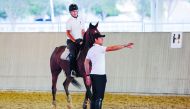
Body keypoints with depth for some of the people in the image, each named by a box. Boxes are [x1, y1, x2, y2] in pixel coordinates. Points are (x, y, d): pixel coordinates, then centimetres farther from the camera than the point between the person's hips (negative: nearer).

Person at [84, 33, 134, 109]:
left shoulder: (91, 50, 14)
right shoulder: (99, 48, -12)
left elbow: (86, 63, 16)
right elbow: (112, 48, -21)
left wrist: (87, 75, 19)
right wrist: (125, 46, -22)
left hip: (93, 75, 9)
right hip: (100, 75, -9)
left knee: (94, 95, 11)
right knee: (99, 96, -8)